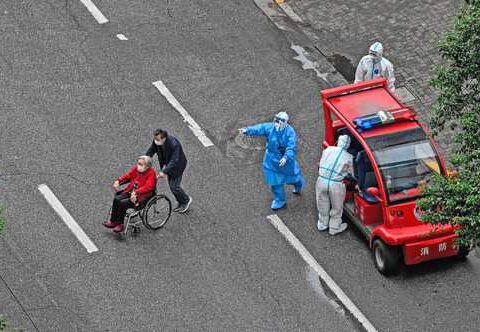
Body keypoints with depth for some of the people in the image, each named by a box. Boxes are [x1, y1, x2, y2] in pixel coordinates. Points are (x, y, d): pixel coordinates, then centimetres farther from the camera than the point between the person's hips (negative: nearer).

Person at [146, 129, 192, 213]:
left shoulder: (173, 144, -37)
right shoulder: (156, 142, -17)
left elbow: (174, 161, -38)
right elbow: (150, 151, -2)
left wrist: (165, 172, -43)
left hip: (177, 165, -7)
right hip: (168, 164, 7)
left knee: (174, 186, -7)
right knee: (171, 185, 15)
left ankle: (187, 200, 19)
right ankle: (181, 203, 34)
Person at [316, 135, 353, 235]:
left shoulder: (328, 150, -1)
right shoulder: (348, 157, -6)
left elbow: (321, 164, 10)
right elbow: (351, 173, 6)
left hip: (322, 181, 3)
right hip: (336, 185, -3)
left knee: (323, 205, 23)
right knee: (336, 208, 19)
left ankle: (322, 225, 40)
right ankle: (335, 228, 32)